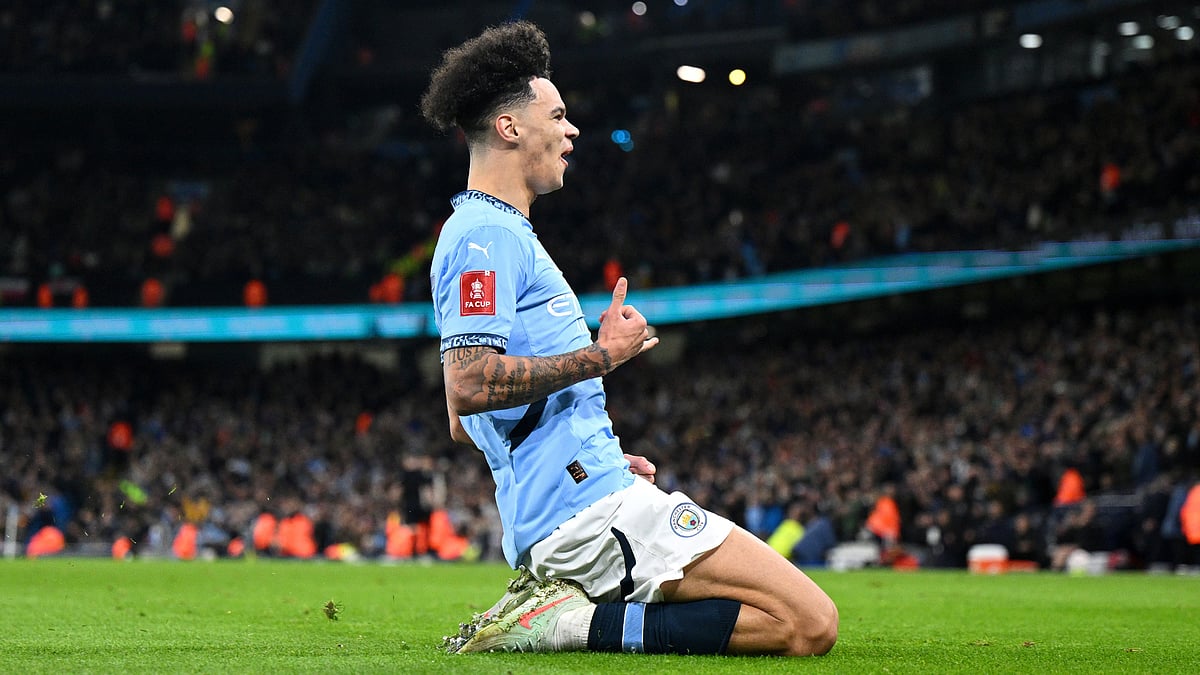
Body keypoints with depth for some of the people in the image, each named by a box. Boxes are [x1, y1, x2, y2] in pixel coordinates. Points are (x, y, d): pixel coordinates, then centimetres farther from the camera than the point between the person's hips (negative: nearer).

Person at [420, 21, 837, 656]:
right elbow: (467, 387, -23)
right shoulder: (487, 235, -9)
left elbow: (463, 425, 28)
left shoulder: (494, 234, 25)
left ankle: (558, 605, 2)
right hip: (593, 506, -10)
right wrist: (602, 355, -12)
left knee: (785, 618, 12)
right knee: (810, 624, -13)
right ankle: (572, 623, -15)